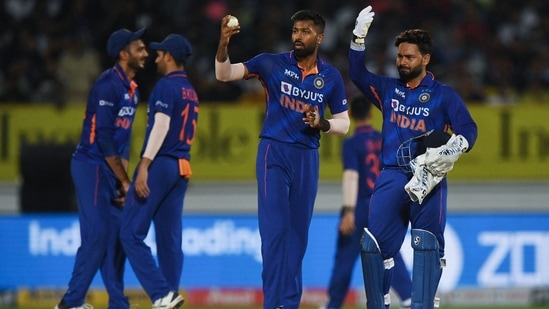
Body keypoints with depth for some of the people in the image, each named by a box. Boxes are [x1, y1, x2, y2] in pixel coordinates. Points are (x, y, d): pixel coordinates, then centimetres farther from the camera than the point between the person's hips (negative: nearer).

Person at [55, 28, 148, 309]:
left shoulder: (132, 89, 12)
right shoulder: (108, 85, -16)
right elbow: (104, 139, -19)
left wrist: (123, 179, 5)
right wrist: (125, 181, -15)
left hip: (110, 170, 9)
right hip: (91, 167, -9)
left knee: (118, 235, 8)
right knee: (97, 235, -12)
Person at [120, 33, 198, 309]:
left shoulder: (166, 86, -7)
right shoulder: (191, 92, 19)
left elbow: (161, 126, -16)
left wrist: (144, 166, -20)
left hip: (159, 164, -9)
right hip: (181, 168, 9)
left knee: (131, 233, -8)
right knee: (169, 238, 7)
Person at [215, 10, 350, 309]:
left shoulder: (331, 77, 2)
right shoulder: (273, 63, -4)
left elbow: (343, 123, 9)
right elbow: (225, 74, -9)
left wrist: (321, 124, -12)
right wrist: (223, 45, -28)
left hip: (307, 158, 3)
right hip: (274, 152, -3)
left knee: (298, 231, 8)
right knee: (275, 228, -10)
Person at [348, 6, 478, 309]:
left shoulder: (443, 95, 6)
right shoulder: (388, 89, 16)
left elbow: (468, 128, -2)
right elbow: (358, 75, 7)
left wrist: (455, 147, -24)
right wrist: (359, 37, -5)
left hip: (428, 178, -3)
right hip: (392, 176, 3)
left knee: (427, 243, -13)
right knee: (373, 243, -5)